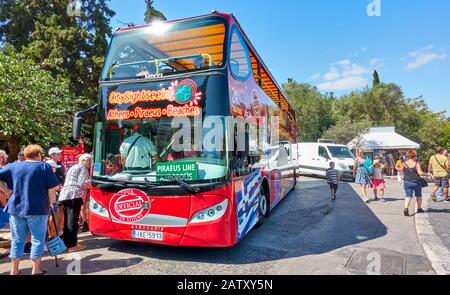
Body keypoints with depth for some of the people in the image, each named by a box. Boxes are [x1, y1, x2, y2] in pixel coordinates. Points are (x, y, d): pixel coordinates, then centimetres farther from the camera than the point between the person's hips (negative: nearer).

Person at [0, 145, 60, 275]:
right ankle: (36, 270, 12)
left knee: (17, 239, 15)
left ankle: (14, 270, 23)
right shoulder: (44, 166, -4)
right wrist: (49, 203, 5)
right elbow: (51, 189, -8)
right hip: (37, 208, -4)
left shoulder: (14, 166, 7)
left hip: (16, 207, 4)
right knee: (37, 239, 7)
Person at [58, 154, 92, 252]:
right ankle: (72, 245, -5)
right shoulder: (83, 168, 1)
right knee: (73, 221, -7)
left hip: (64, 195, 9)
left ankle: (66, 242, 20)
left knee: (67, 220, 14)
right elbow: (83, 184, -10)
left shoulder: (72, 168, 28)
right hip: (74, 196, -9)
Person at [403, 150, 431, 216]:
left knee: (408, 196, -1)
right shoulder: (416, 164, -9)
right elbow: (420, 173, -15)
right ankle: (419, 209, 33)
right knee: (418, 196, 19)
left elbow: (403, 172, 7)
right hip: (416, 182, -1)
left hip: (407, 182, 2)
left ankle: (406, 208, -21)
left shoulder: (404, 163, 0)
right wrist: (427, 174, 0)